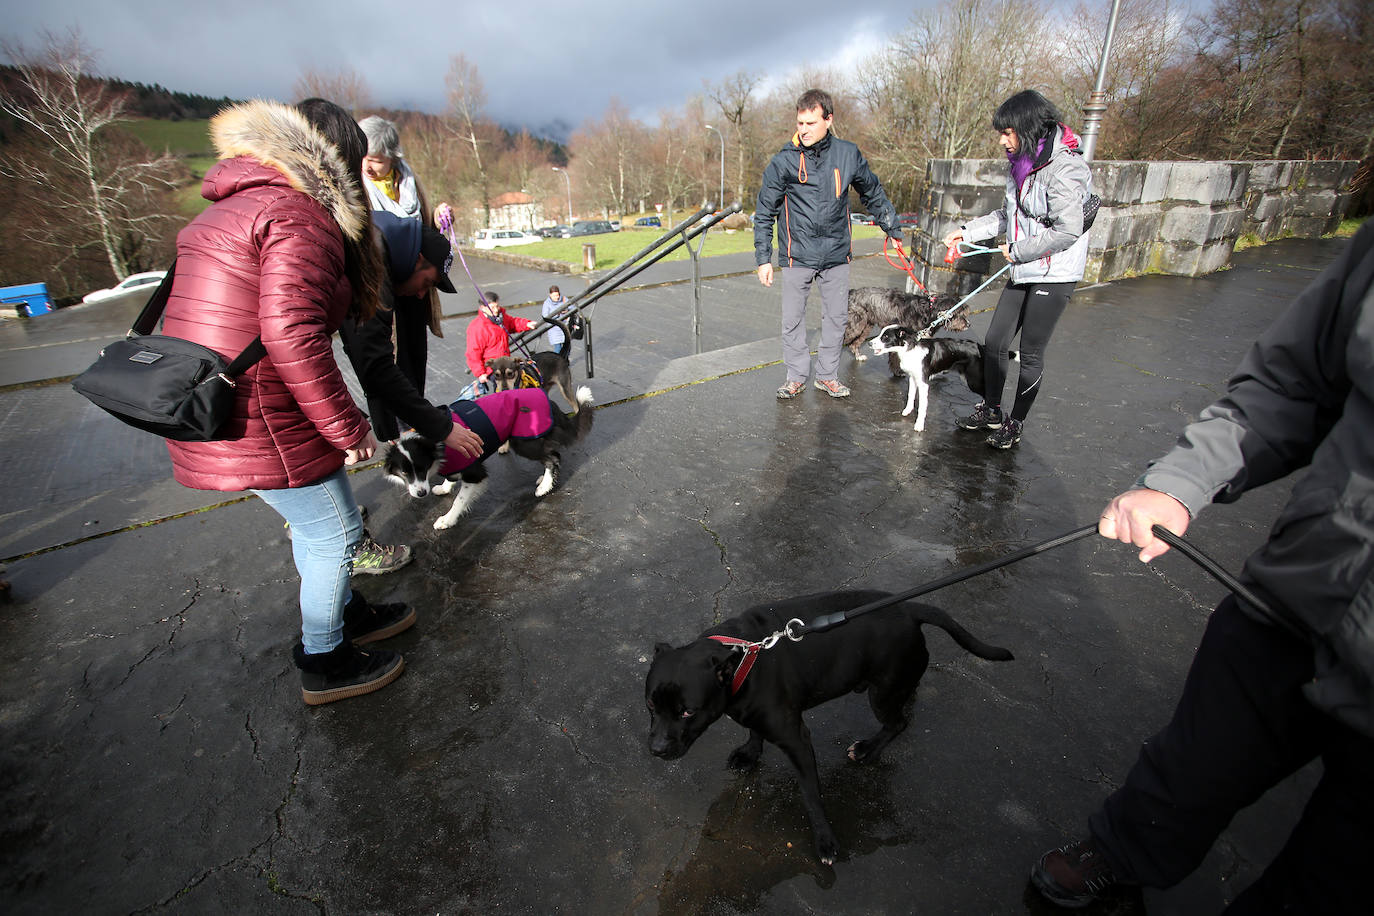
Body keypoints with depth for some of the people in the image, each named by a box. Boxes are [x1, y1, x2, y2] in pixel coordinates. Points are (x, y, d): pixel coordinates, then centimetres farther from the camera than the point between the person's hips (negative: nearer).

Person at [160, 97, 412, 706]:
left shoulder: (233, 206, 18)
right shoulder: (300, 215, -16)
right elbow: (291, 334, -27)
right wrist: (348, 428, -20)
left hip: (209, 410, 10)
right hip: (259, 423, -10)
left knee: (313, 521, 24)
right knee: (334, 530, 6)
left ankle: (345, 613, 44)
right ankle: (324, 665, 24)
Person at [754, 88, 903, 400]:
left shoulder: (848, 154, 0)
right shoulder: (784, 161, -7)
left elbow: (874, 195, 15)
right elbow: (765, 212, -1)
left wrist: (894, 230, 18)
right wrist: (763, 258, -5)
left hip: (836, 253, 2)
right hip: (797, 255, -2)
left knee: (836, 317, 9)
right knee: (793, 319, 4)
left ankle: (827, 375, 24)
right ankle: (797, 377, 21)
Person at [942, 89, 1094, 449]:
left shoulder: (1063, 169, -19)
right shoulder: (1024, 164, 9)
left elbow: (1068, 230, -23)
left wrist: (1018, 251, -14)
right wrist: (967, 231, 13)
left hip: (1054, 275, -9)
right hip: (1023, 272, 9)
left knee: (1030, 353, 1)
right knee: (995, 341, 11)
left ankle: (1016, 424, 16)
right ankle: (991, 410, 28)